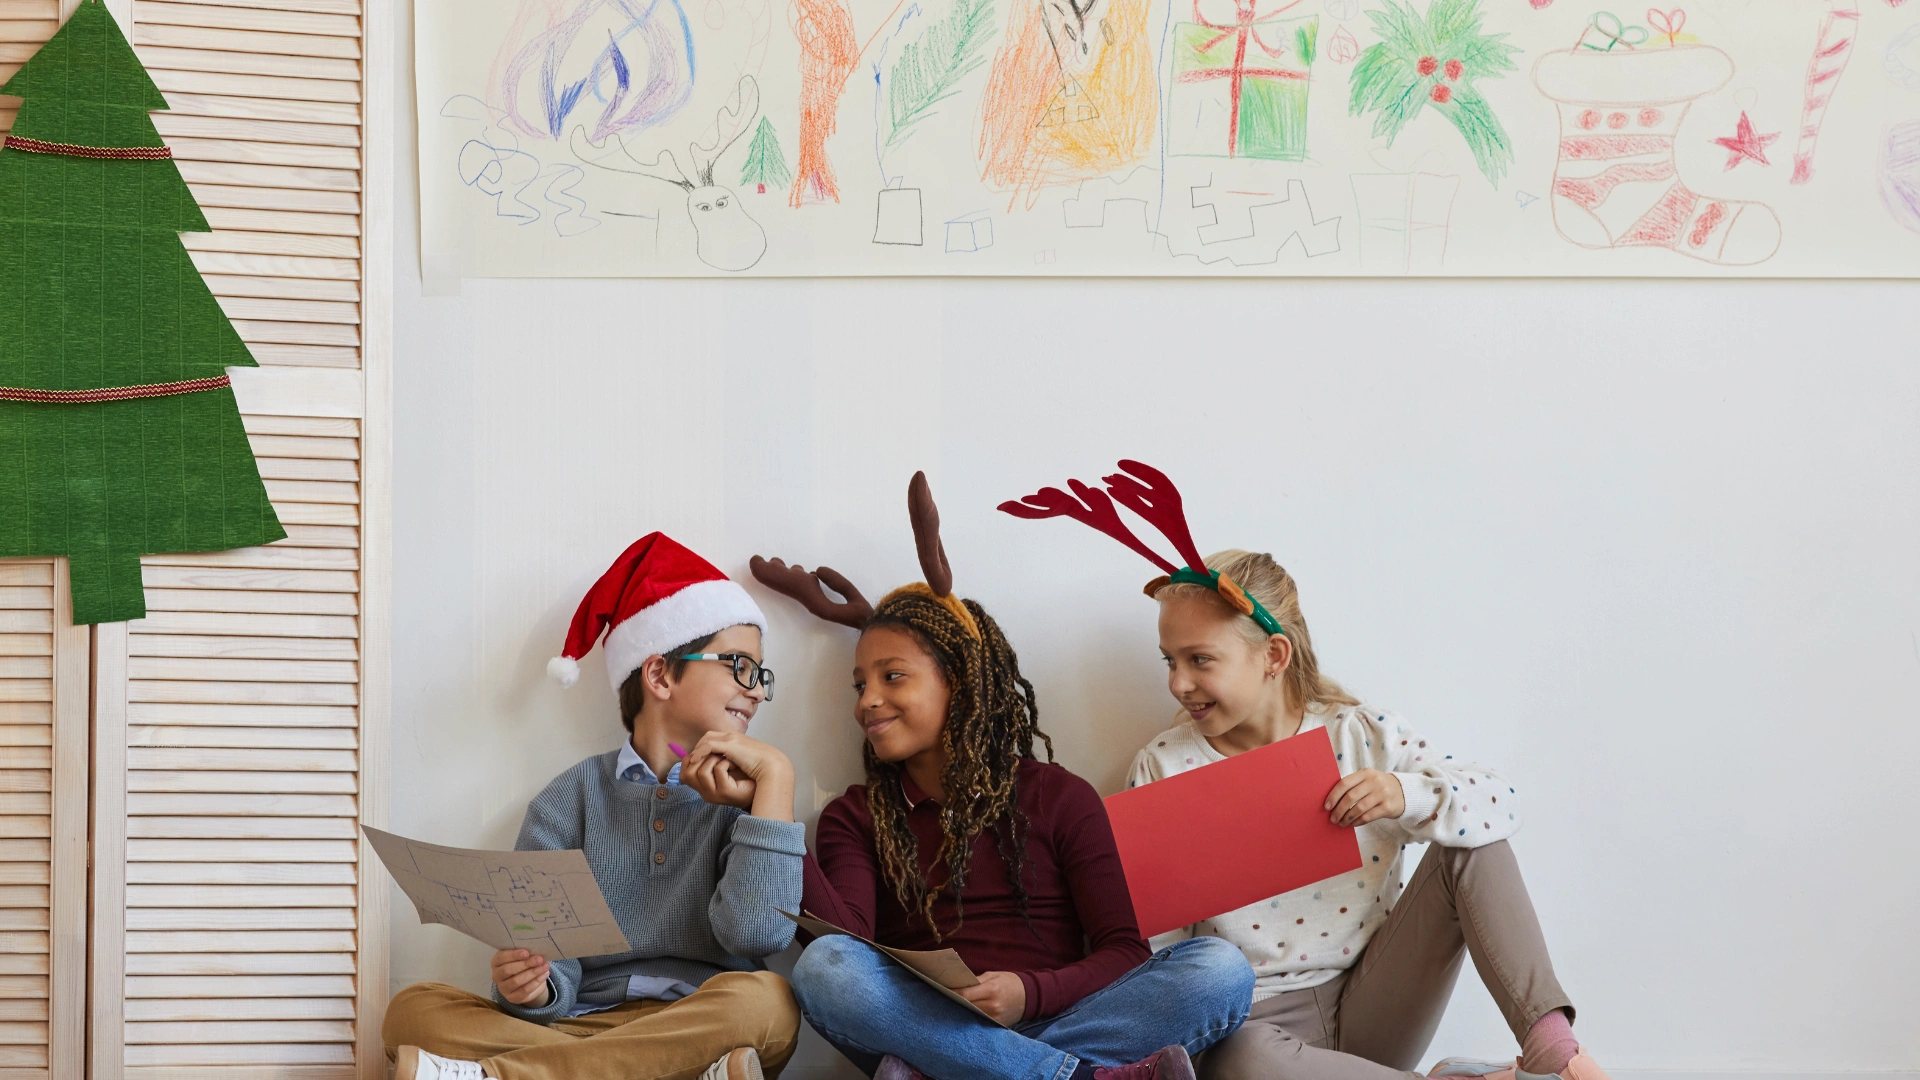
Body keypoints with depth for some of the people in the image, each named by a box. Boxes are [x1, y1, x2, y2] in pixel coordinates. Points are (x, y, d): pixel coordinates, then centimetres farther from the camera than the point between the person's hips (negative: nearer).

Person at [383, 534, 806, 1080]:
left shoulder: (740, 795, 11)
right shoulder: (576, 798, 11)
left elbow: (757, 934, -10)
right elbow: (554, 972, 3)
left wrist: (775, 773, -5)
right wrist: (530, 988, -21)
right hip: (580, 1028, 1)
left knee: (763, 999, -34)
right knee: (417, 1010, -22)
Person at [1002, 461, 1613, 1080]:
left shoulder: (1361, 734, 2)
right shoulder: (1165, 765, 0)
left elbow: (1501, 804, -4)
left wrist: (1408, 795, -22)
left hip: (1368, 1008, 3)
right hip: (1255, 1022, -3)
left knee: (1468, 847, -12)